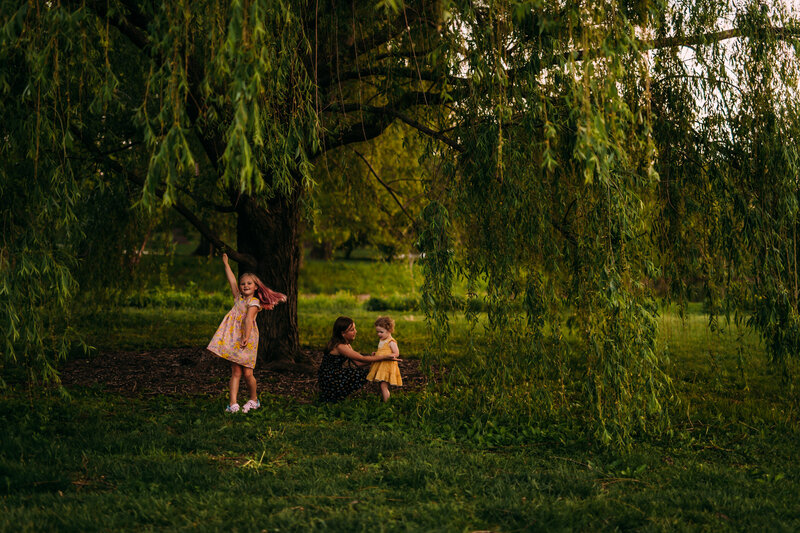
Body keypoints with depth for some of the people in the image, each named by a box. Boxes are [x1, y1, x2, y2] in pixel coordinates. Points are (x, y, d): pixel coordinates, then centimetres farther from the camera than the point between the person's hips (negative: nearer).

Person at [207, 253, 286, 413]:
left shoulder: (254, 302, -4)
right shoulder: (239, 297, 14)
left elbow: (249, 319, -19)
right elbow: (231, 280, 23)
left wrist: (246, 337, -30)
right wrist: (226, 263, 30)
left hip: (247, 340, -5)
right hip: (234, 339, 5)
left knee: (247, 373, -3)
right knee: (236, 372, -1)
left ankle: (254, 400, 18)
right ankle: (233, 403, -8)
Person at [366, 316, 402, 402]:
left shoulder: (391, 342, -12)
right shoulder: (381, 340, 15)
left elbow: (396, 354, -15)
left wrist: (385, 356, -23)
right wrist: (376, 353, 10)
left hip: (387, 365, -9)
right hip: (380, 365, 9)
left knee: (384, 386, -13)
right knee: (382, 386, 14)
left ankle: (386, 403, -9)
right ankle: (382, 399, 23)